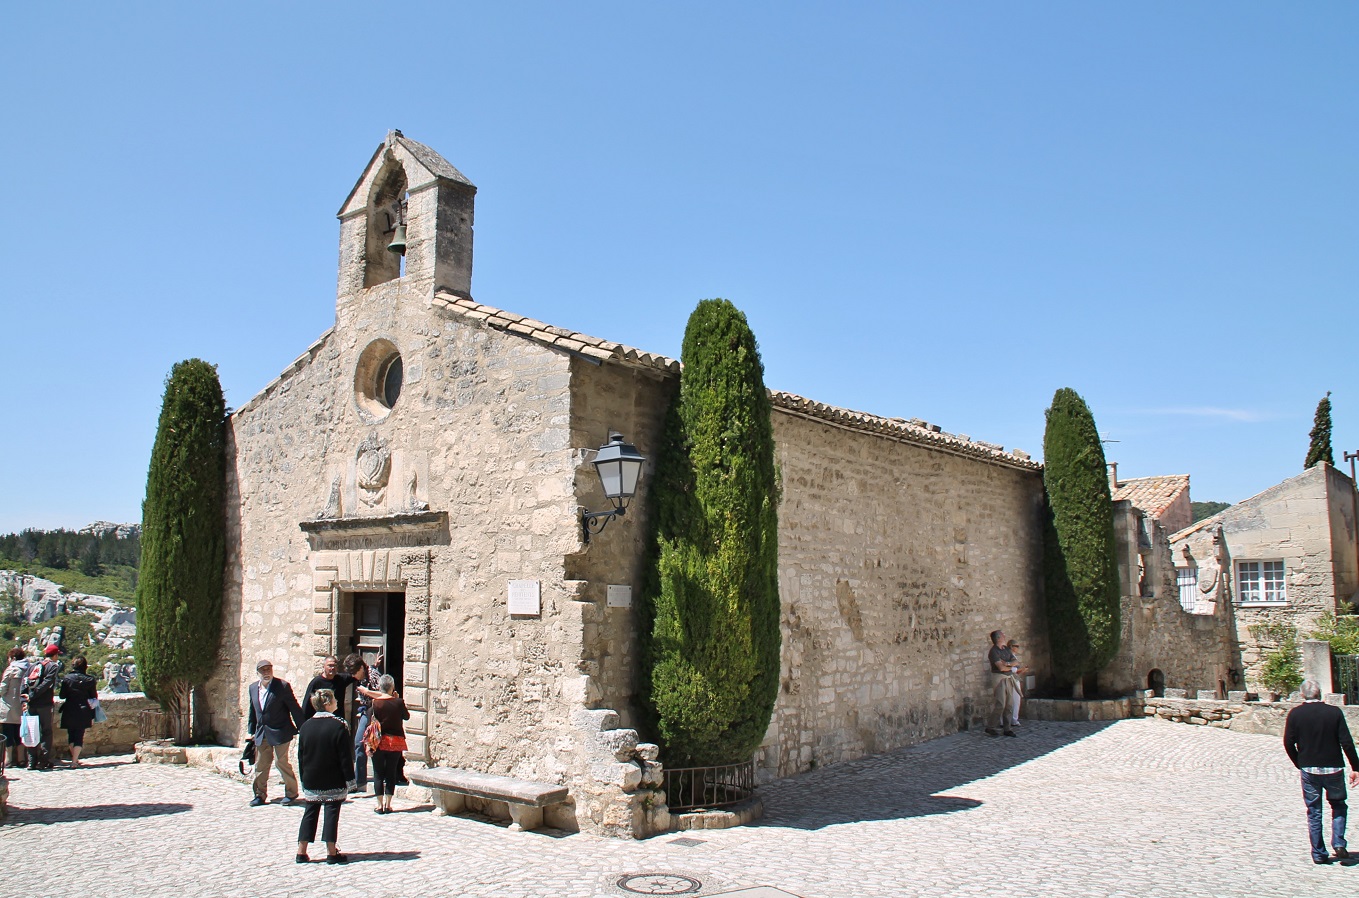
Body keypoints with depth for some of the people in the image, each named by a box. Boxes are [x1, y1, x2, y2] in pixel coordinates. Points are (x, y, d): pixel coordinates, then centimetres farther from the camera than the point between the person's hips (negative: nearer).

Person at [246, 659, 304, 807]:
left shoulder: (283, 686, -8)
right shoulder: (253, 688, 8)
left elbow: (294, 708, -7)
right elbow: (252, 711, 17)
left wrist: (302, 729, -6)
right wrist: (250, 731, 15)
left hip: (280, 733, -5)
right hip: (261, 733, 5)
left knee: (282, 761, -4)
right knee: (260, 765, 9)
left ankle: (291, 793, 10)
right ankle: (260, 795, 21)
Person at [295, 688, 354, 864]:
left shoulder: (306, 726, 2)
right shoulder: (338, 726, -14)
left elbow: (300, 756, 8)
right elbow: (345, 756, -12)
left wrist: (304, 777, 17)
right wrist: (349, 778, -5)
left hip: (311, 781, 5)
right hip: (333, 782, -5)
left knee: (310, 813, 13)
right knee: (332, 813, 2)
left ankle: (301, 851, 14)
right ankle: (331, 852, 4)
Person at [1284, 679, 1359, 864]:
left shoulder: (1295, 714, -4)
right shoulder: (1335, 712, -6)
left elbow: (1288, 743, -4)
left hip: (1309, 770, 0)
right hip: (1333, 768, 0)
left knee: (1314, 812, 9)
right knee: (1338, 806, 20)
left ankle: (1319, 854, 10)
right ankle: (1338, 844, 4)